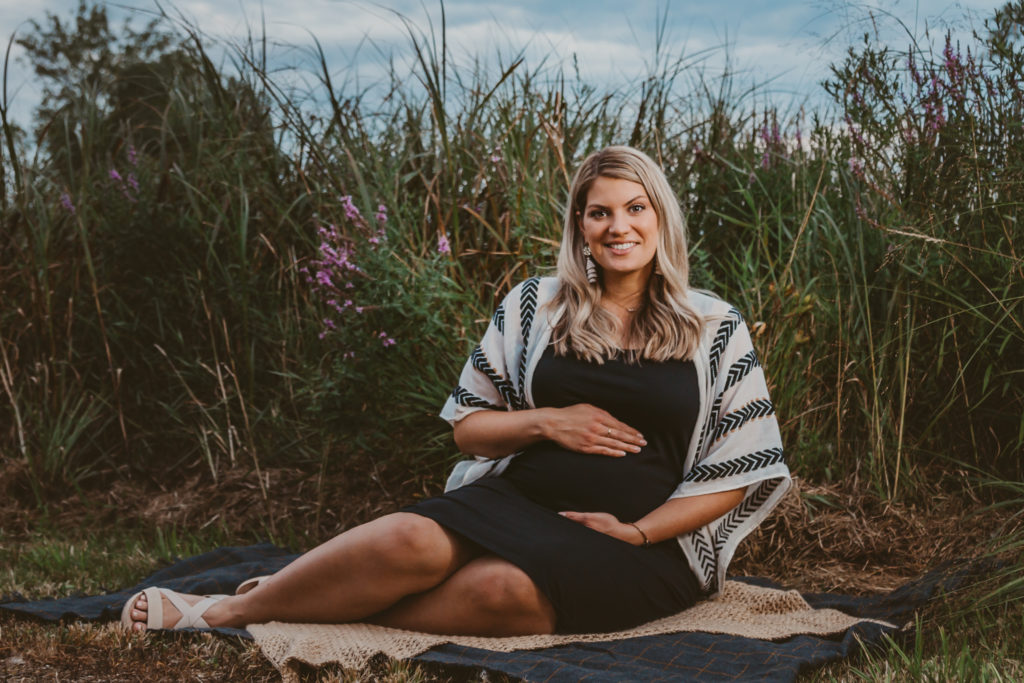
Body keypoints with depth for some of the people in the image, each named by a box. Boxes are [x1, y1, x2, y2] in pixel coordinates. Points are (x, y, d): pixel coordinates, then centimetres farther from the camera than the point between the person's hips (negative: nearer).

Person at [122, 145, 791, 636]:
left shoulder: (716, 329, 5)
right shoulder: (534, 306, 9)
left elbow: (736, 472, 4)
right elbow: (468, 426, 11)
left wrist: (638, 532, -7)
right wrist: (546, 422, -8)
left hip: (646, 541, -1)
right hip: (517, 502, 2)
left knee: (503, 589, -34)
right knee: (411, 540, -31)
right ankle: (223, 609, -18)